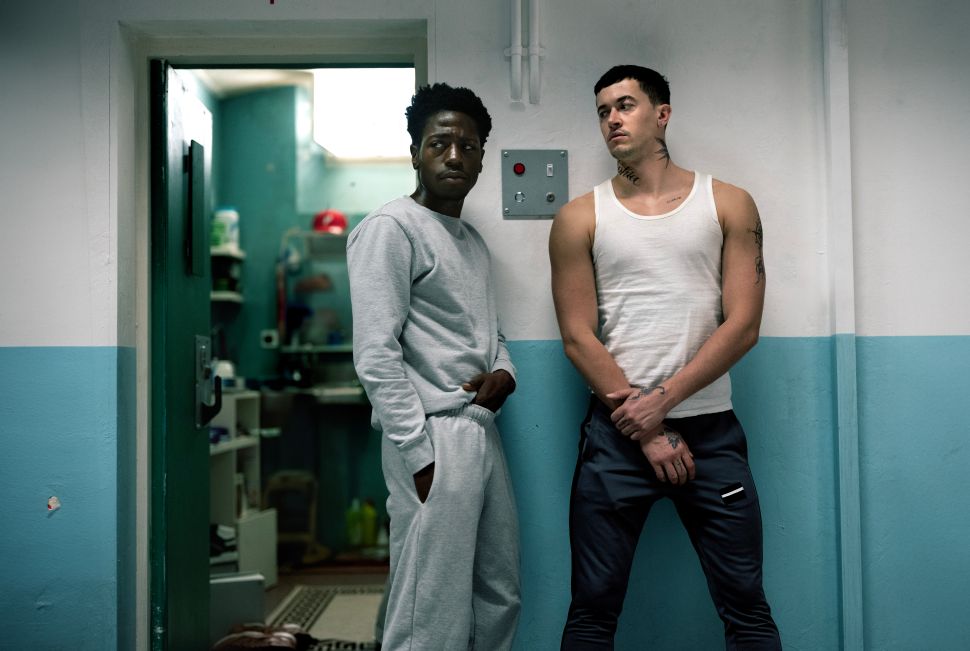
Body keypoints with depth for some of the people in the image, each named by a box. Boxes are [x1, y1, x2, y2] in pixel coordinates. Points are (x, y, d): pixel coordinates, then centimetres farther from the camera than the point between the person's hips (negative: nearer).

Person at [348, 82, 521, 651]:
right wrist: (422, 456, -17)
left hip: (483, 433, 9)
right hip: (435, 439, -9)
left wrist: (504, 374, 2)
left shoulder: (473, 240, 18)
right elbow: (376, 355, -15)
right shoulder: (391, 228, -8)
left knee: (500, 600, 15)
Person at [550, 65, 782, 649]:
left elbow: (743, 325, -2)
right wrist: (647, 433, -8)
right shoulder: (580, 219, 4)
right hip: (617, 432, 0)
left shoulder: (729, 205, 5)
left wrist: (663, 399, -12)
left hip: (711, 429, 1)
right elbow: (578, 337, -2)